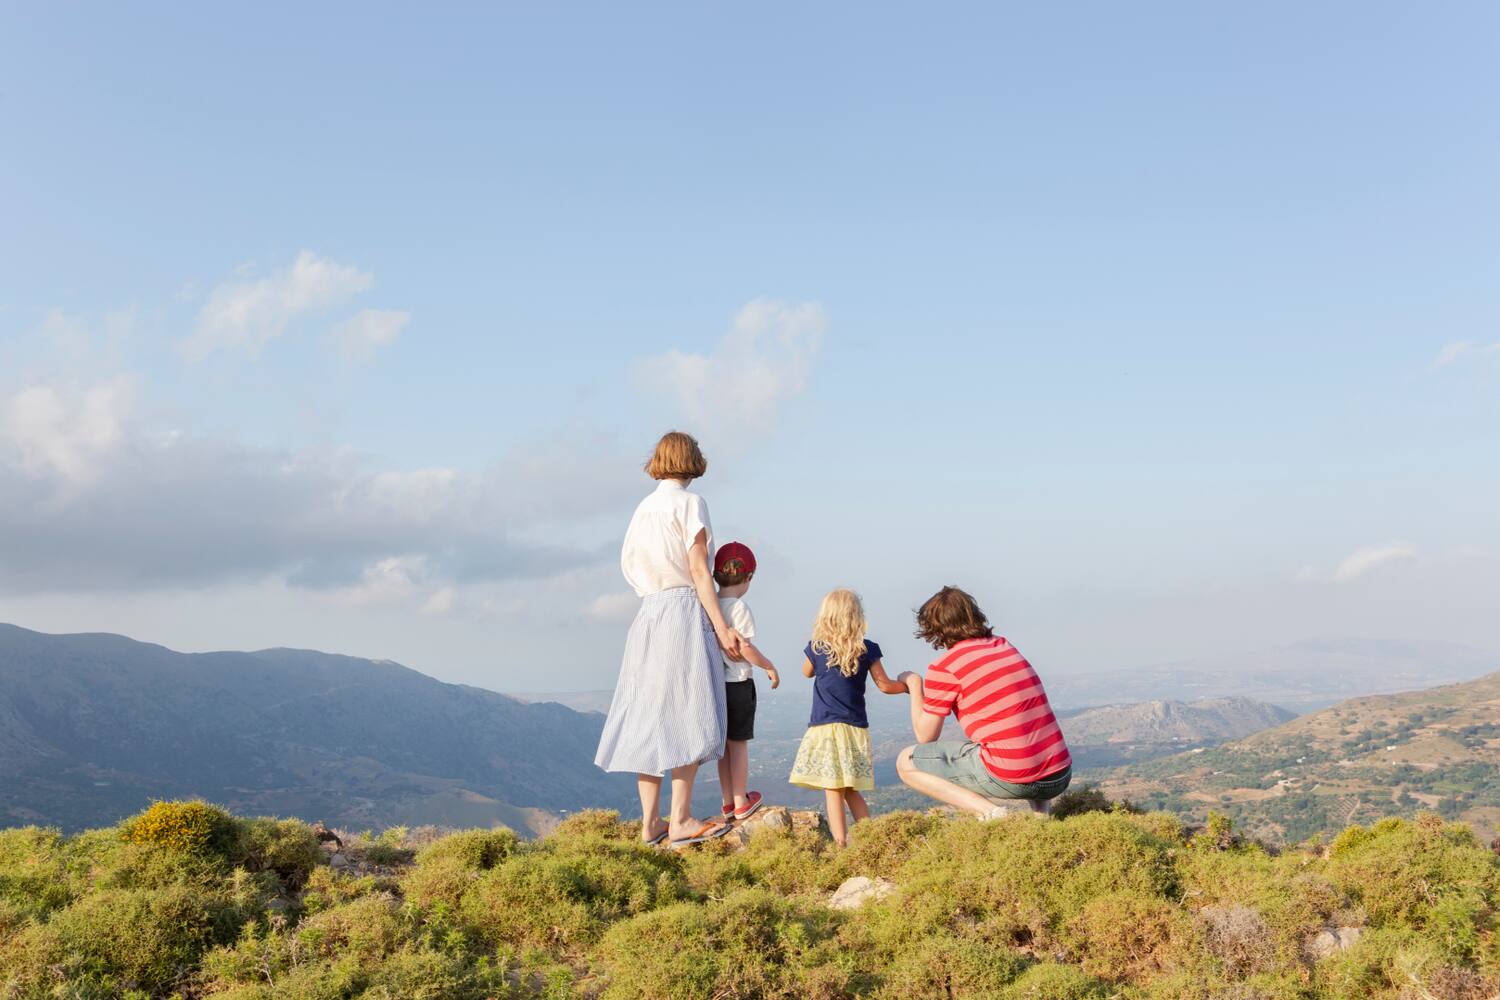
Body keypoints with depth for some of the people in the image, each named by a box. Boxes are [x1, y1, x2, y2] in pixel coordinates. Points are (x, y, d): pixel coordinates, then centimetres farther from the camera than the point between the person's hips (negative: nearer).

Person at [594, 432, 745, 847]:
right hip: (685, 610, -7)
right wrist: (721, 626, -10)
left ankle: (651, 822, 9)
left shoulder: (644, 508, 14)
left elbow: (630, 565, 11)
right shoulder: (690, 503, -5)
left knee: (649, 715, 6)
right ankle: (680, 821, -5)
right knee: (686, 716, -4)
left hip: (648, 612, 7)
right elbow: (698, 570, -10)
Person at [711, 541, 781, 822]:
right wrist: (770, 667, -5)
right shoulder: (739, 607, -15)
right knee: (739, 743, 3)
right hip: (738, 683, -6)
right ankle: (741, 803, 11)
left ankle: (728, 802, 20)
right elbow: (745, 648, -19)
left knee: (723, 744, 13)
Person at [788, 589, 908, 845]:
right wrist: (908, 687, 25)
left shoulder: (816, 649, -3)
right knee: (852, 791, 15)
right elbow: (885, 685, 7)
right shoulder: (867, 650, -1)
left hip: (825, 728, -2)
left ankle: (841, 842, -7)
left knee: (832, 791, -2)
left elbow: (807, 673, 19)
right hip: (856, 730, 3)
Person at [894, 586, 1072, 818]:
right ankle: (1039, 804, 15)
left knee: (906, 762, 9)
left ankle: (990, 811, -6)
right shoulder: (1007, 647, 15)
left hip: (1011, 779, -6)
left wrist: (914, 684, 18)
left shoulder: (944, 667, -5)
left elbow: (925, 736, 5)